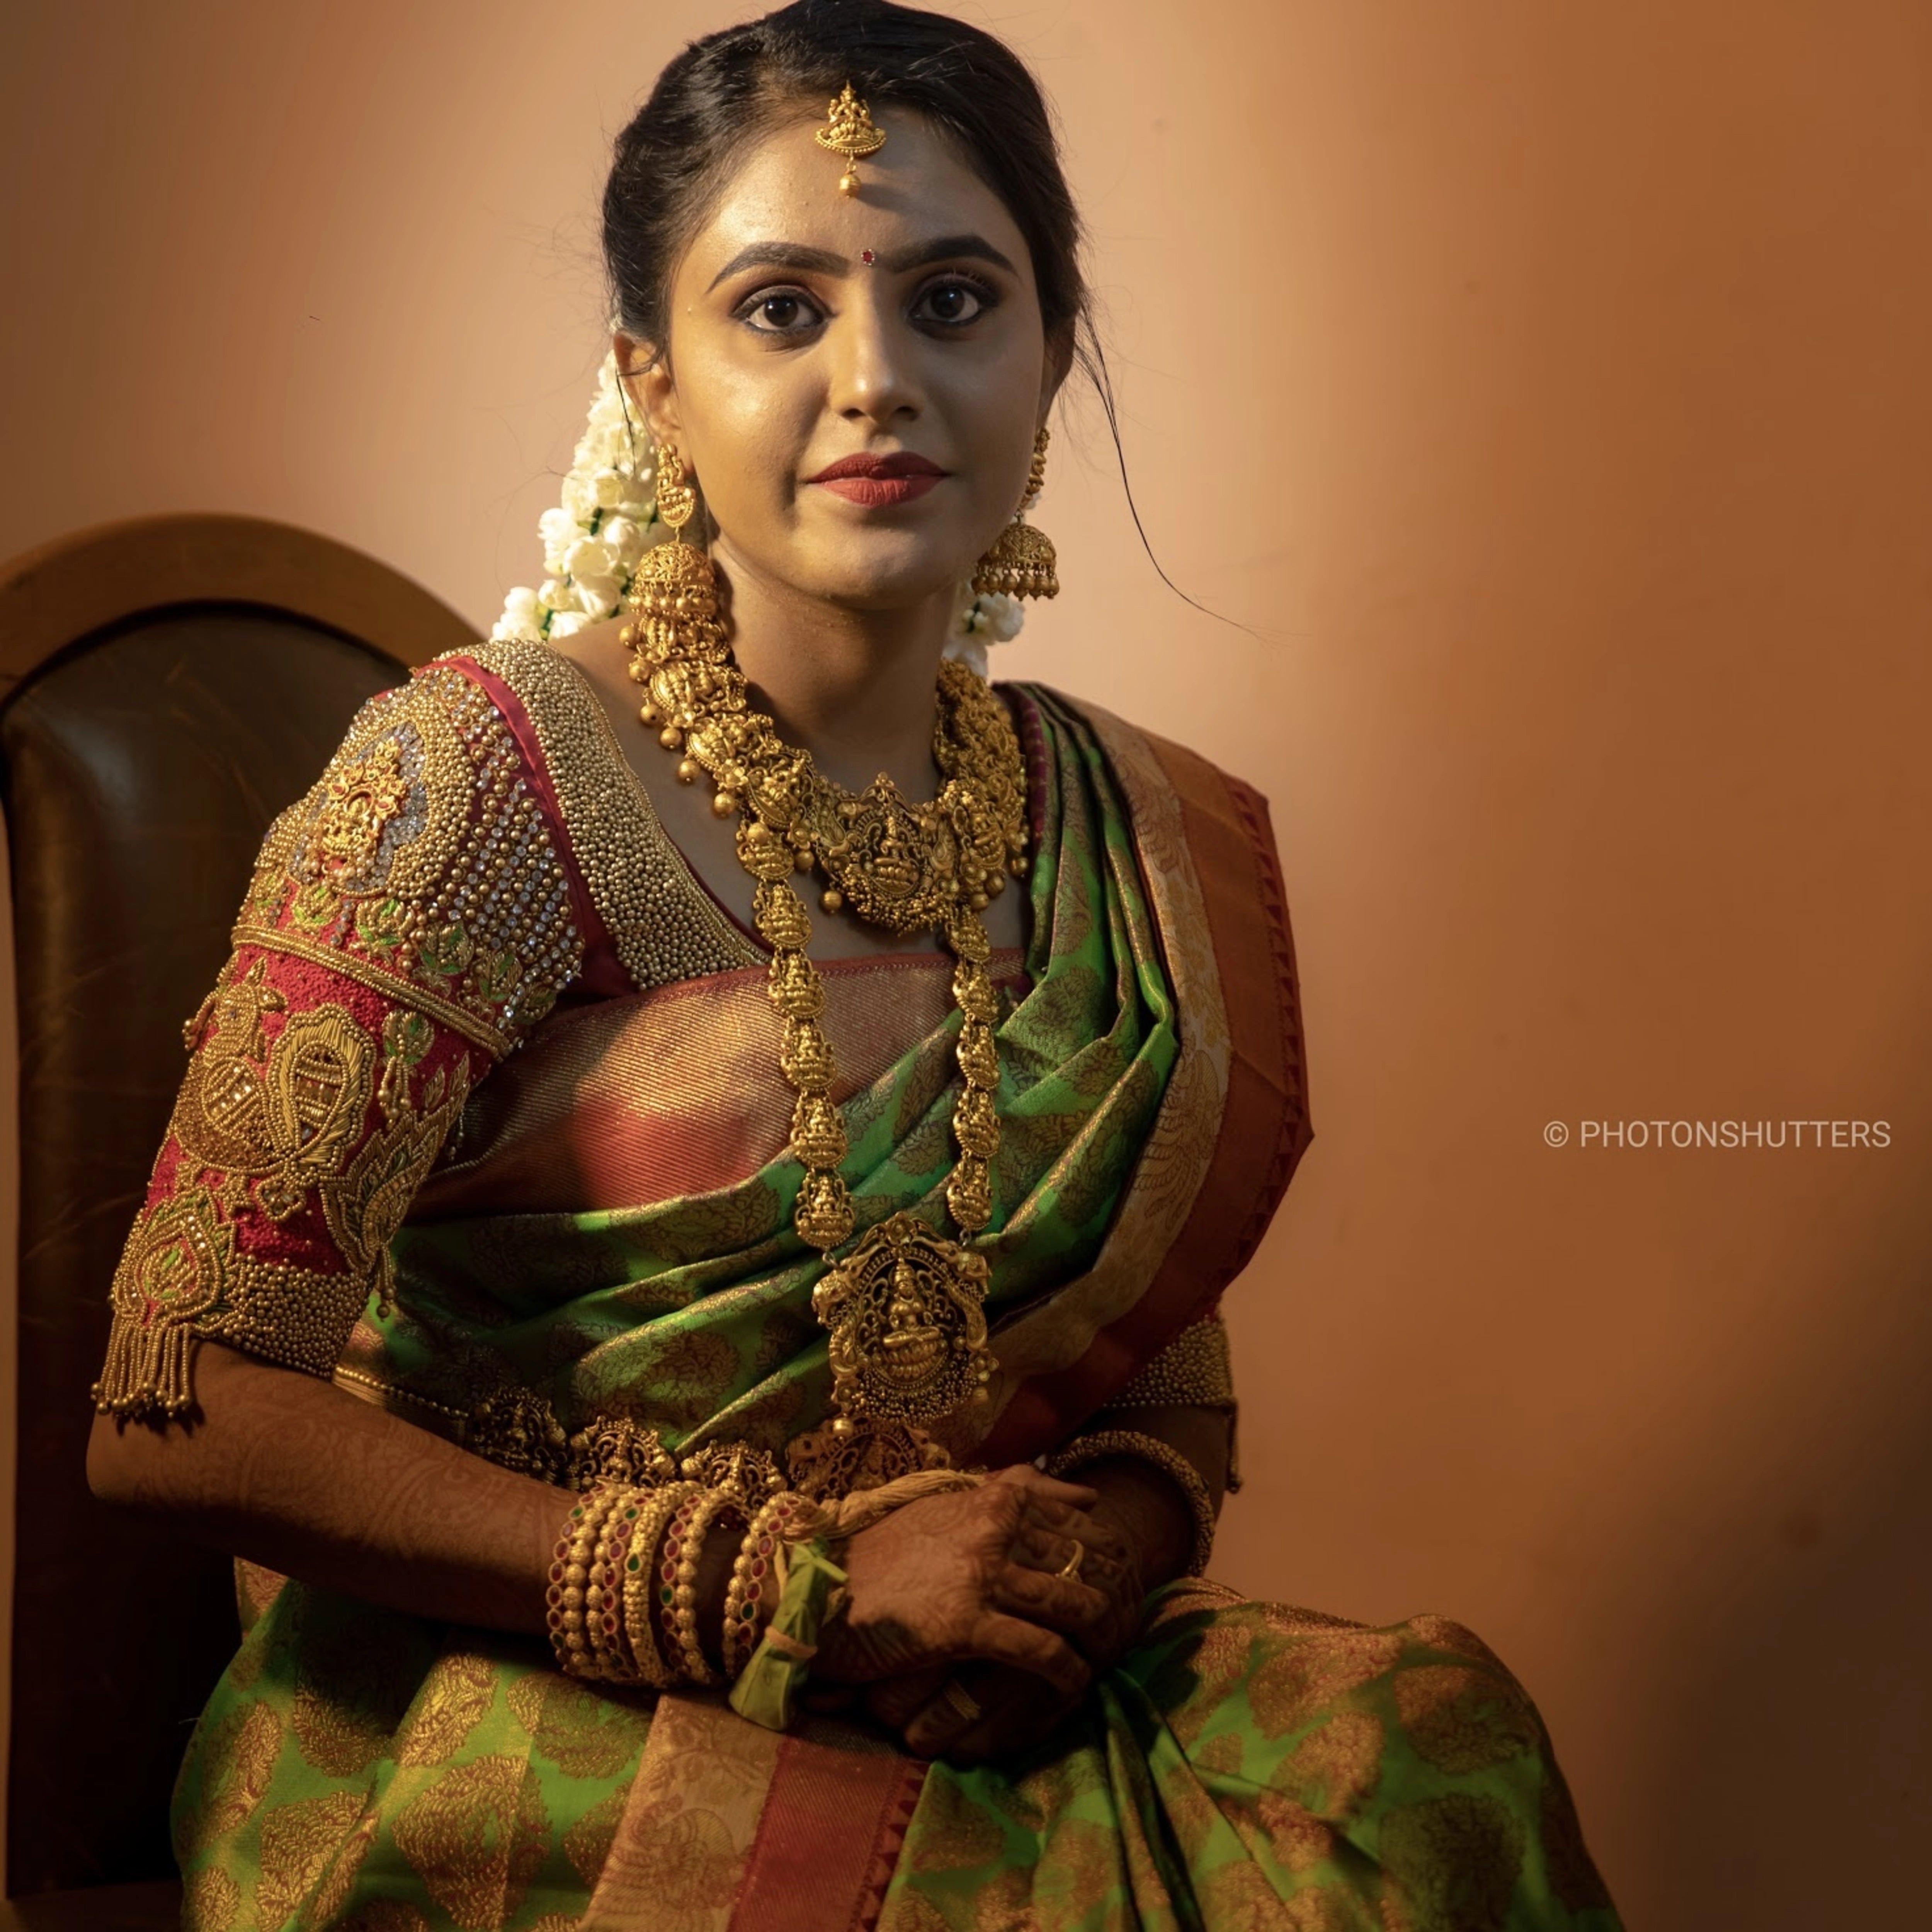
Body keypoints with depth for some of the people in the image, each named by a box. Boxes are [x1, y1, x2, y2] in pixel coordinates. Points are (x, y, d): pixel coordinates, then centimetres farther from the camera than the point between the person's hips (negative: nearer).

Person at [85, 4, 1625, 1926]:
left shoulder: (1158, 843, 6)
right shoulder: (474, 779, -10)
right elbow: (181, 1407, -14)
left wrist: (1109, 1537, -12)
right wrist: (791, 1585, -17)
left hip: (1001, 1692, 5)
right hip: (511, 1718, -5)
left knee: (1423, 1748, -21)